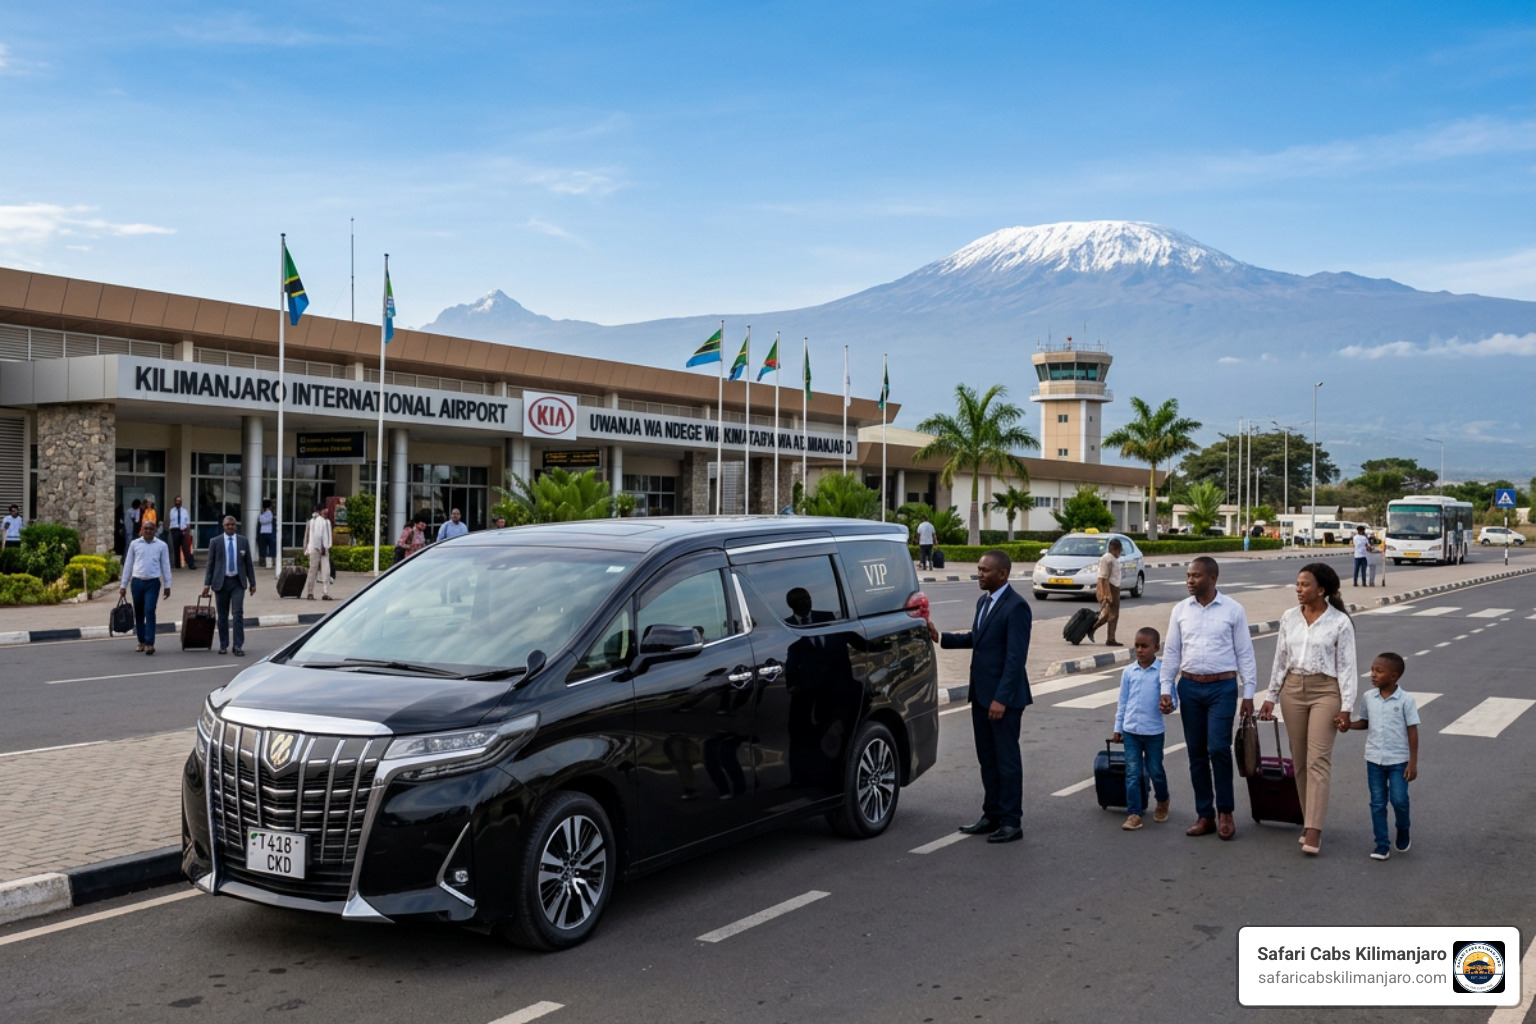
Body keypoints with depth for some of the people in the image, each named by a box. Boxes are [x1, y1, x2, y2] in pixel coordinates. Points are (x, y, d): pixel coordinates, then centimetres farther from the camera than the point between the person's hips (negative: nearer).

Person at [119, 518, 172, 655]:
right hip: (137, 582, 2)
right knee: (138, 613, 9)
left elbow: (165, 566, 5)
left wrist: (167, 585, 2)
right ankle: (141, 641, 21)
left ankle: (150, 643, -14)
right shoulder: (134, 544, 6)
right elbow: (128, 565, 8)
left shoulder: (161, 545, 3)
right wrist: (123, 584, 7)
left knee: (150, 612, -13)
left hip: (153, 583, -2)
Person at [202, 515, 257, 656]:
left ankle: (238, 646, -7)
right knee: (222, 616, 7)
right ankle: (223, 645, 17)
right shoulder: (215, 542, 3)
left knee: (238, 614, -9)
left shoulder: (243, 542, 6)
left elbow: (248, 564, 8)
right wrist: (207, 584, -3)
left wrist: (252, 583, 5)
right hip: (221, 582, 0)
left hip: (238, 582, 0)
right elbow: (210, 564, 3)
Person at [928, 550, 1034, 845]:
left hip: (1003, 697, -9)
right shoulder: (984, 601, 12)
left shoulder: (1016, 607, -16)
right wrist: (941, 637, 10)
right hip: (980, 694, 9)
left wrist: (1001, 698, -23)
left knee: (1007, 760, 0)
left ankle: (1011, 822, 8)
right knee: (987, 759, 15)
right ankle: (992, 816, 24)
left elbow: (1016, 657, -20)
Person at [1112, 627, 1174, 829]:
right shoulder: (1128, 672, 3)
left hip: (1154, 731, -2)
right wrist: (1118, 728, 9)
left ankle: (1162, 802, 38)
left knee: (1155, 771, 11)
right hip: (1131, 730, 2)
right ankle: (1134, 814, 5)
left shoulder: (1163, 671, -6)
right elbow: (1122, 702, 9)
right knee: (1132, 773, 1)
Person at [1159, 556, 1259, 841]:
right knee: (1196, 753, 6)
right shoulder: (1180, 610, 5)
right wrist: (1165, 689, 2)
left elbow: (1245, 654, 0)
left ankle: (1225, 812, 8)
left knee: (1218, 749, -10)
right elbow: (1171, 652, 8)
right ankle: (1205, 815, 15)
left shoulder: (1233, 610, -3)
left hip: (1223, 687, -3)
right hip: (1189, 687, 3)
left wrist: (1248, 694, -3)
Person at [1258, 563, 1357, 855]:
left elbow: (1346, 667, -5)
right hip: (1293, 689, 5)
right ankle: (1311, 821, 19)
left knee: (1318, 760, -10)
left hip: (1325, 691, -5)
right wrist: (1270, 697, 10)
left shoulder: (1340, 622, -7)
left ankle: (1313, 832, -13)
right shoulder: (1289, 618, 6)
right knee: (1300, 760, 8)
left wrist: (1346, 707, -9)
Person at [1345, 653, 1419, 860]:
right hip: (1374, 759, 4)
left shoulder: (1406, 700, -10)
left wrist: (1413, 762, -8)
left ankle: (1403, 834, 23)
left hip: (1398, 760, -4)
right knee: (1377, 803, 6)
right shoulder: (1369, 698, 2)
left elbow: (1412, 731, -7)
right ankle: (1381, 845, 14)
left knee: (1399, 800, -6)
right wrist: (1348, 725, -7)